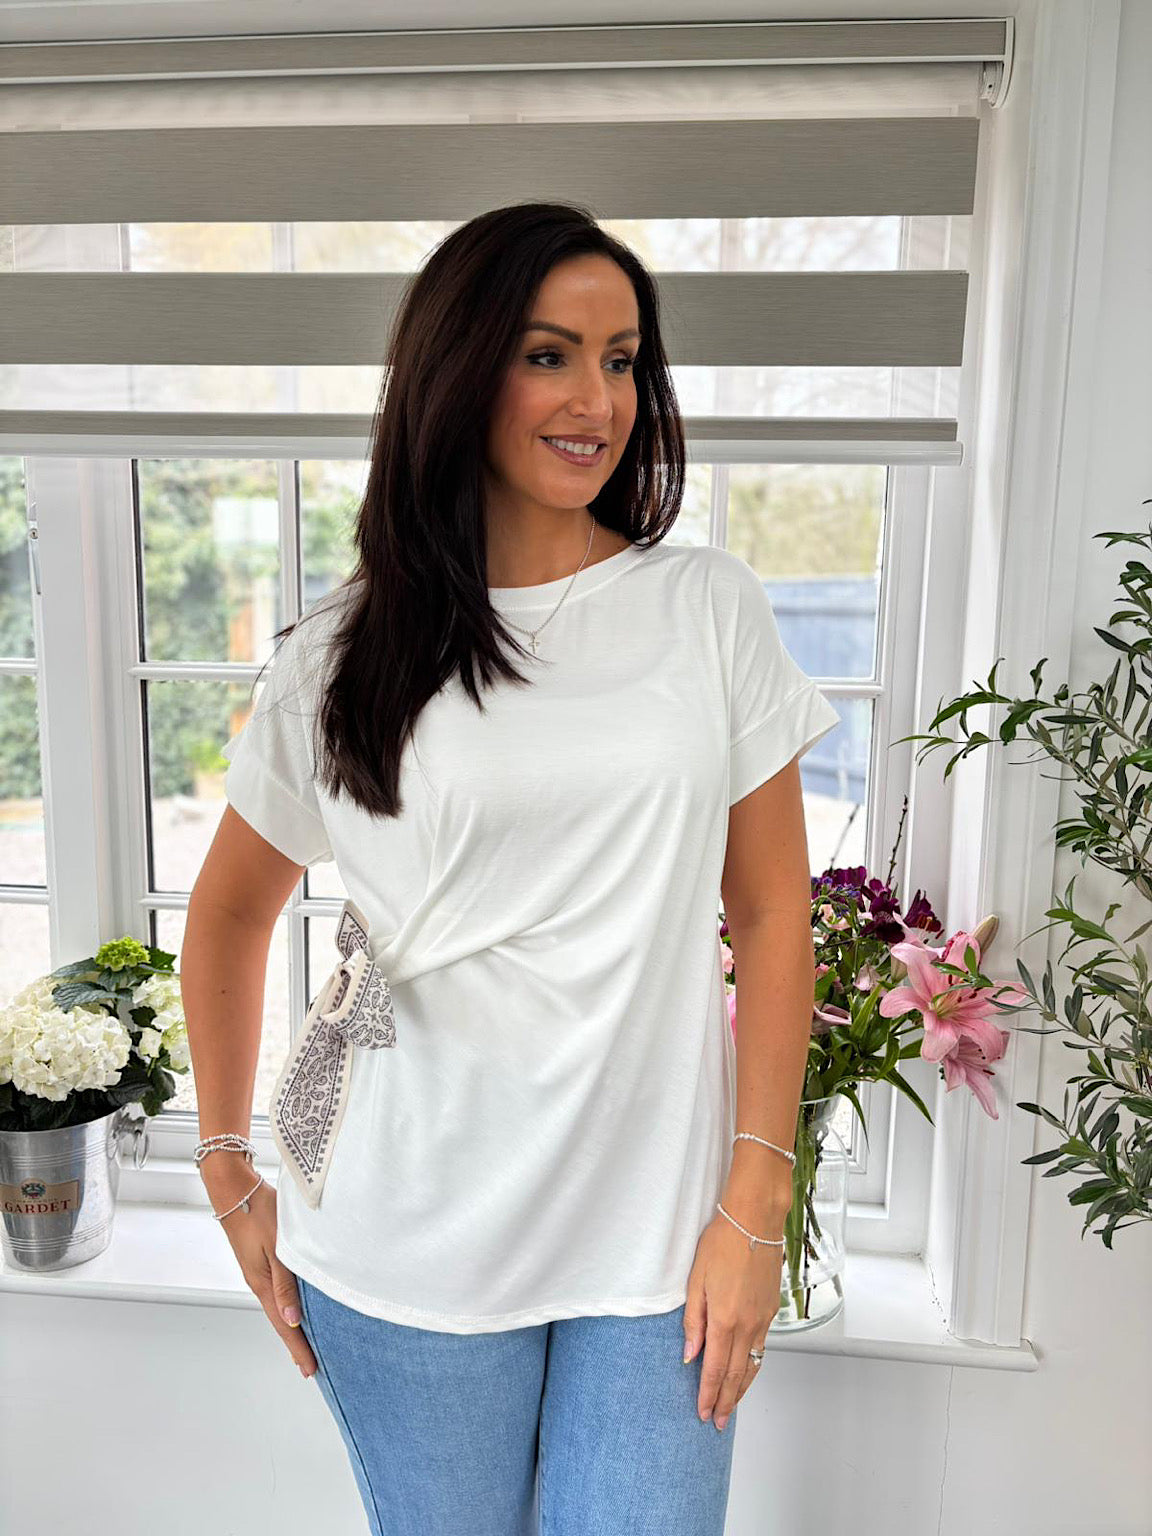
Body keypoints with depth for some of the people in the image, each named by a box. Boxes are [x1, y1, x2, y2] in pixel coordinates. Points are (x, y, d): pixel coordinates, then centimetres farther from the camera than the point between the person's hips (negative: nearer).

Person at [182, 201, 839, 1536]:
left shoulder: (710, 605, -2)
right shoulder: (344, 648, -1)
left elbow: (772, 911, -1)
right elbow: (230, 917, 10)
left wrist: (754, 1203, -4)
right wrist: (231, 1179, 10)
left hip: (657, 1228, 0)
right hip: (409, 1241, 1)